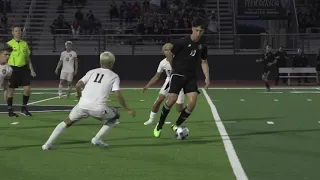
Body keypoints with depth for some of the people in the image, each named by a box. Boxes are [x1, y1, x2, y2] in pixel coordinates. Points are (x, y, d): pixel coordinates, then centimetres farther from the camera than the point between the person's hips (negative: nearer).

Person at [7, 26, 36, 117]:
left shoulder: (25, 43, 10)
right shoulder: (9, 44, -4)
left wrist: (31, 69, 11)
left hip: (23, 68, 4)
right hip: (13, 69, -4)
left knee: (27, 88, -3)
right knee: (10, 90, 3)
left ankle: (24, 108, 14)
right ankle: (10, 110, 14)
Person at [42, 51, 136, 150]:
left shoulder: (92, 72, 19)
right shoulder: (114, 76, 11)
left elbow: (78, 85, 9)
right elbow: (118, 95, -1)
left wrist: (79, 94, 31)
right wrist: (127, 110, 6)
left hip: (83, 105, 3)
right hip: (99, 109, -3)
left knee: (67, 122, 23)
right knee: (115, 116, 26)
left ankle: (48, 144, 13)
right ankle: (97, 139, 13)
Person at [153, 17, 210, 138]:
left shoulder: (202, 45, 5)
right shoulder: (182, 42, -11)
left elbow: (204, 62, 15)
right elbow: (170, 54, 0)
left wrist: (207, 77, 5)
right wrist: (175, 68, 7)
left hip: (191, 77, 4)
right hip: (178, 75, -4)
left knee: (192, 102, -13)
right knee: (172, 100, -17)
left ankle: (177, 125, 6)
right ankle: (159, 125, 6)